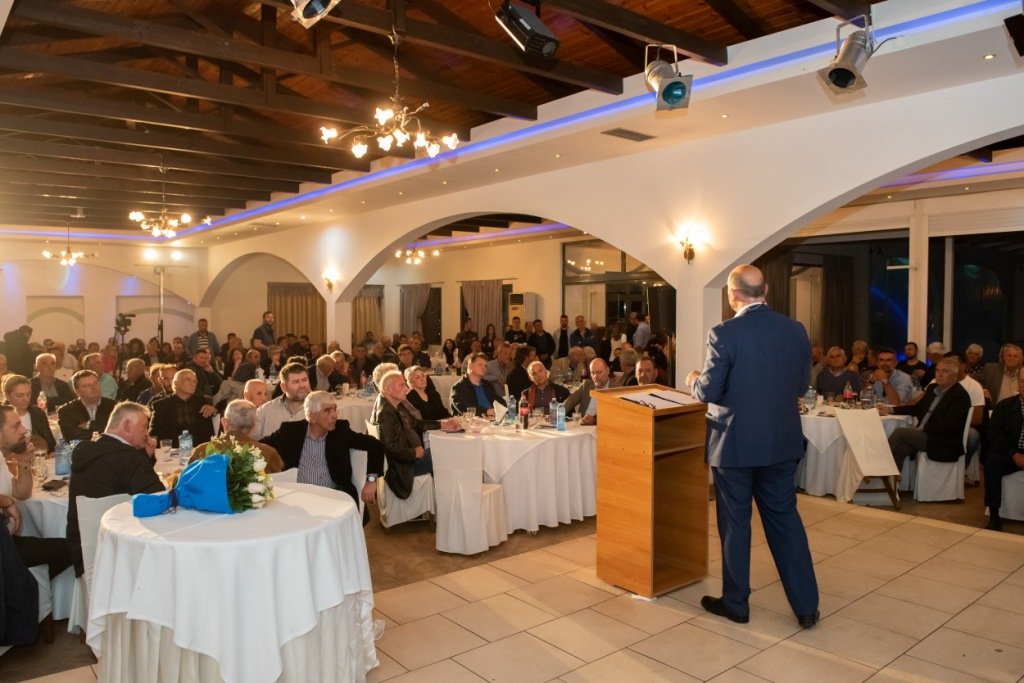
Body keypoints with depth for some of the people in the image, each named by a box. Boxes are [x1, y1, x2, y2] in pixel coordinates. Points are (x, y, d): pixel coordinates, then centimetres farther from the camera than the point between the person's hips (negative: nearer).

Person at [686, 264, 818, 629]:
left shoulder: (725, 333, -17)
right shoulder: (795, 330, 0)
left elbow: (709, 391, -15)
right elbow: (801, 385, 8)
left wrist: (693, 379, 6)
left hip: (735, 444, -5)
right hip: (782, 442, 5)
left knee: (735, 523, 9)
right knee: (784, 517, 16)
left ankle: (736, 603, 23)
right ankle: (806, 605, 22)